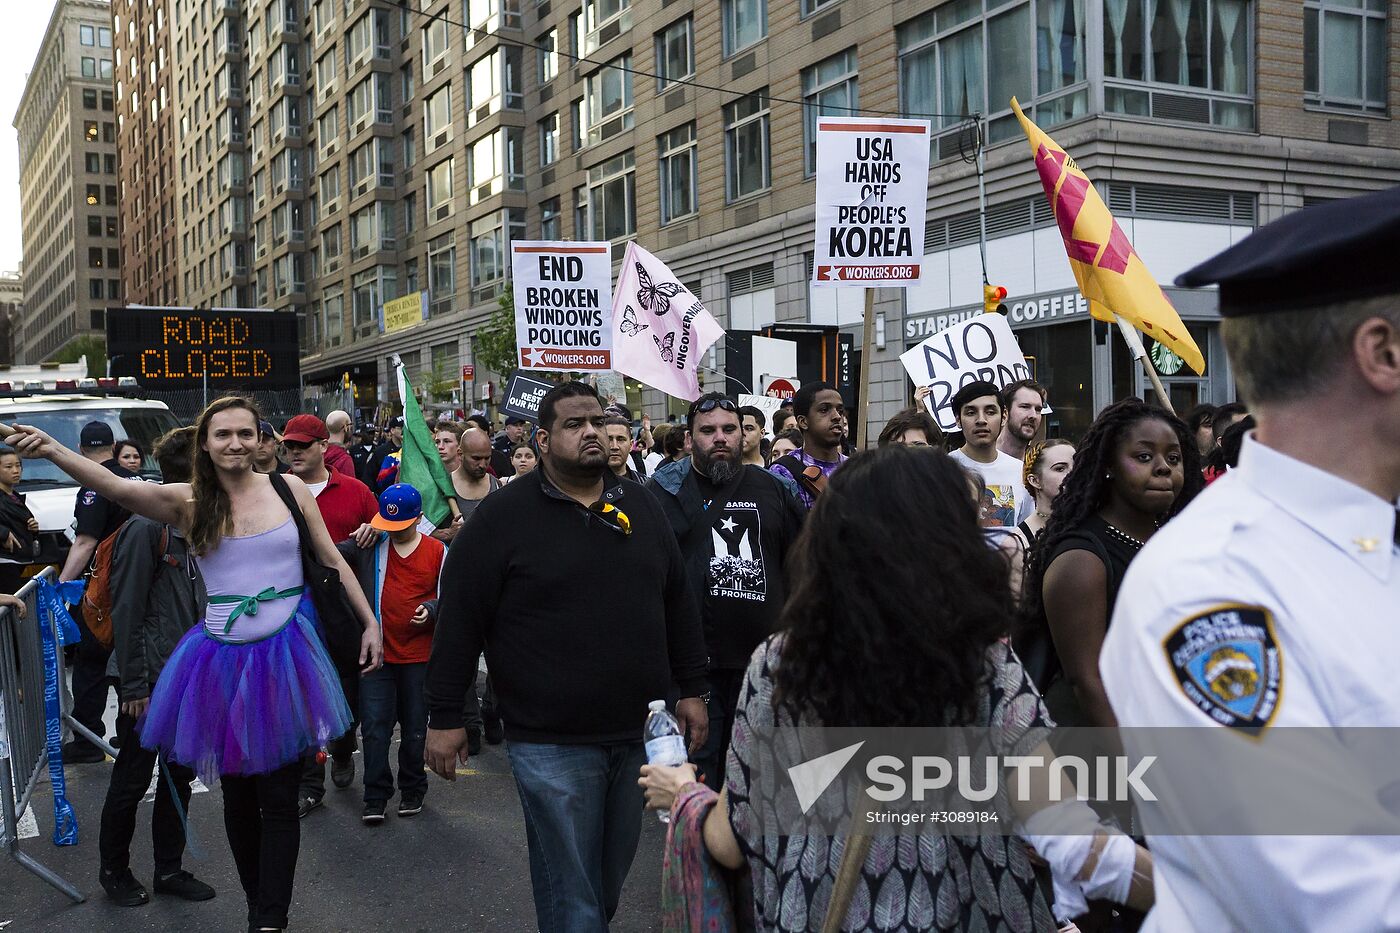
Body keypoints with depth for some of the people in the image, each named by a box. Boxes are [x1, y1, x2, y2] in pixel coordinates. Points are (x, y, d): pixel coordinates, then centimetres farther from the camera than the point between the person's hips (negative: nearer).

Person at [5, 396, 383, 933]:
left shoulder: (288, 489, 0)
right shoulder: (188, 503, -2)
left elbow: (332, 560, 7)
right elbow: (120, 489, -19)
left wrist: (370, 621, 7)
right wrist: (53, 452, -35)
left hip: (285, 653, -1)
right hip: (222, 662, 1)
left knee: (279, 797, 1)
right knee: (237, 793, 13)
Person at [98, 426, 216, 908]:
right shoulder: (146, 527, -17)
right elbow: (127, 611, -17)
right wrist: (133, 686, -17)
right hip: (151, 681, -7)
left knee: (180, 775, 14)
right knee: (133, 779, 7)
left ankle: (169, 869, 26)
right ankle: (114, 869, 25)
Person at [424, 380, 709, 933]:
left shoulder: (639, 506, 8)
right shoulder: (503, 515, -7)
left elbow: (678, 604, 15)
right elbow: (459, 620, -6)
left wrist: (692, 690, 13)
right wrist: (445, 717, -7)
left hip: (641, 734, 5)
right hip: (551, 743, -5)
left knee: (611, 877, 19)